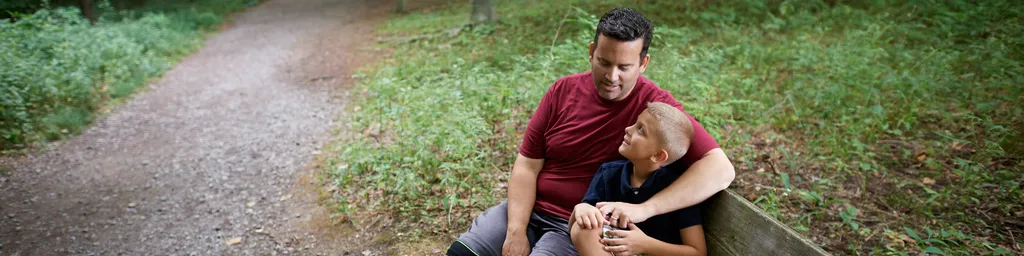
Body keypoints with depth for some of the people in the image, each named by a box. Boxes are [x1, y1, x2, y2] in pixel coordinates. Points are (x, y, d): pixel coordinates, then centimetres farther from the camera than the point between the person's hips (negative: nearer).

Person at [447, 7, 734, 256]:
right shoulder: (564, 90, -1)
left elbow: (720, 169, -22)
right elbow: (527, 165, 0)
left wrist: (644, 208, -32)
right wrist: (516, 231, -14)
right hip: (528, 210, 4)